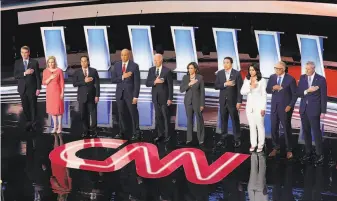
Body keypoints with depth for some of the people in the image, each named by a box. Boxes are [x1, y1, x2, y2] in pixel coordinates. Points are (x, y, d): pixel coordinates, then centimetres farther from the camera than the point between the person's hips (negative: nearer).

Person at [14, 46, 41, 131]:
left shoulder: (34, 62, -2)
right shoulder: (17, 63, 5)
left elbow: (38, 76, -3)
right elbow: (15, 76, -3)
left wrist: (38, 88, -8)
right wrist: (25, 73, -19)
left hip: (32, 88, -2)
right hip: (22, 89, 2)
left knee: (33, 106, 3)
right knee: (25, 107, 5)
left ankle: (33, 123, 13)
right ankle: (28, 123, 16)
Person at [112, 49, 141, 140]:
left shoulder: (134, 66, -8)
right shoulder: (117, 65, 4)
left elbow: (137, 82, -10)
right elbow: (113, 79, 1)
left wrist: (135, 96, -14)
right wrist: (122, 77, -17)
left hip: (130, 93, -4)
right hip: (119, 93, 4)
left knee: (134, 113, 2)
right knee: (120, 114, 9)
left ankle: (136, 133, 11)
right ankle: (121, 132, 18)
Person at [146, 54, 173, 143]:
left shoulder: (167, 71, -11)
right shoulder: (151, 70, 2)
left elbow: (170, 85, -10)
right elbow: (147, 83, 0)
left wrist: (170, 98, -13)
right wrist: (155, 82, -20)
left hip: (164, 97, -4)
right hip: (155, 97, 4)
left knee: (166, 116, 4)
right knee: (158, 116, 9)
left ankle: (167, 135, 14)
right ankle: (160, 134, 19)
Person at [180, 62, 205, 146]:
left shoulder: (200, 77, -8)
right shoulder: (185, 77, 0)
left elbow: (202, 91, -7)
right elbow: (181, 89, -6)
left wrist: (202, 104, -10)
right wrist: (189, 84, -22)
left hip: (197, 101, -3)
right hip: (188, 101, 3)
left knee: (199, 120, -1)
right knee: (189, 120, 9)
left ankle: (201, 139, 5)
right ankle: (189, 138, 18)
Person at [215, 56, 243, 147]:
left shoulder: (237, 73, -7)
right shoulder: (219, 73, 4)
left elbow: (239, 89, -8)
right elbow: (216, 86, -1)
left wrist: (239, 101, -12)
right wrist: (225, 84, -18)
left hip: (233, 101, -3)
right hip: (223, 101, 3)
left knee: (235, 120, 2)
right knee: (223, 120, 9)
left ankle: (237, 139, 9)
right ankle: (223, 138, 15)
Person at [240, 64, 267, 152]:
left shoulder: (262, 81, -8)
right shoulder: (246, 80, 5)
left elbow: (264, 95, -7)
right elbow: (242, 92, -1)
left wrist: (263, 108, -10)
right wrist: (250, 87, -18)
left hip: (258, 106, -5)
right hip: (249, 106, 5)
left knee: (260, 126, -1)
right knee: (252, 126, 11)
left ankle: (260, 145, 8)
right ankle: (253, 144, 18)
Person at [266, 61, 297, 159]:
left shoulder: (290, 79, -10)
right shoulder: (272, 77, 3)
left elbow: (295, 94, -7)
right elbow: (267, 90, 6)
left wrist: (290, 106, -14)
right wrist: (273, 88, -16)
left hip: (285, 108, -4)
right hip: (274, 107, 4)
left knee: (287, 129, 3)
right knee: (274, 129, 7)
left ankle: (289, 150, 14)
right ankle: (276, 148, 20)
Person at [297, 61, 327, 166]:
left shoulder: (321, 79, -8)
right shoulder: (302, 78, 5)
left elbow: (323, 96, -6)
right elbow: (298, 93, 2)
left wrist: (323, 111, -7)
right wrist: (307, 91, -17)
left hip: (314, 109, -5)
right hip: (303, 109, 5)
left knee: (316, 132, -4)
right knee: (306, 132, 9)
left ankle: (319, 154, 4)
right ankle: (308, 153, 18)